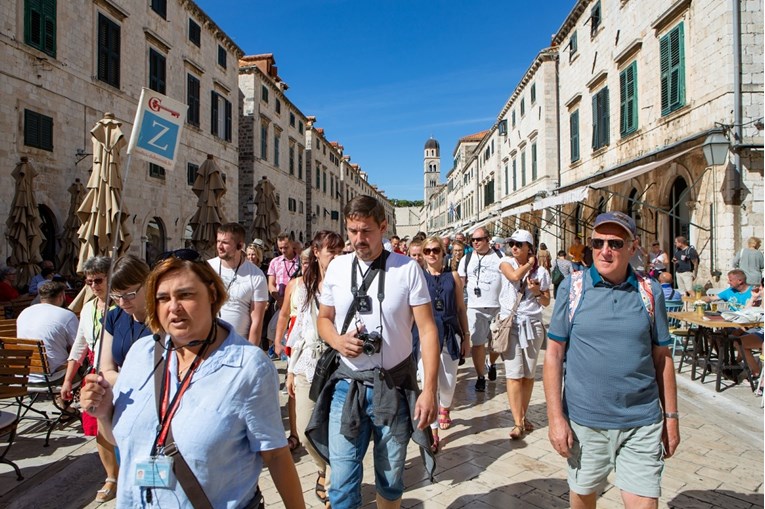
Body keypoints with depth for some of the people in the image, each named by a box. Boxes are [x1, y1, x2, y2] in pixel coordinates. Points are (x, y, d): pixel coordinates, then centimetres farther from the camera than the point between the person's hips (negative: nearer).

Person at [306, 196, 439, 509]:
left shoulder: (408, 269, -8)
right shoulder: (336, 267, 1)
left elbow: (427, 330, -8)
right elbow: (324, 318, 13)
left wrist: (429, 388, -15)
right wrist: (337, 340, -10)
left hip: (395, 387, -1)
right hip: (347, 385, 2)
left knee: (391, 479, 16)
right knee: (342, 483, 6)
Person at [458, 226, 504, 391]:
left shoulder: (500, 257, 2)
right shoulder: (466, 259, 6)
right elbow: (460, 283, 10)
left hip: (498, 306, 0)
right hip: (476, 307, 0)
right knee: (478, 343, 2)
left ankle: (491, 364, 42)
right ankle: (480, 377, 16)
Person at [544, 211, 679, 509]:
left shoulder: (650, 291, 0)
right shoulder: (572, 286, -5)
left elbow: (662, 357, 7)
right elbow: (554, 353, -4)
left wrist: (671, 416, 8)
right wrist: (555, 416, -8)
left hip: (642, 422, 1)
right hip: (584, 420, 0)